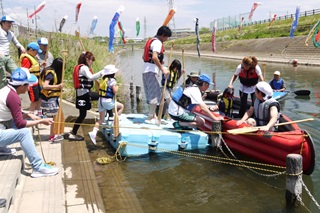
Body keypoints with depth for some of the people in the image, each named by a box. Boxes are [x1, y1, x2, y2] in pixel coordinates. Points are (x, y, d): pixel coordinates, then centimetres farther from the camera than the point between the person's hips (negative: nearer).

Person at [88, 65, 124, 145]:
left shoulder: (103, 80, 14)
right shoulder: (111, 80, -9)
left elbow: (98, 90, 19)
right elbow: (115, 91, -17)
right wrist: (117, 87, 4)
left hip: (100, 100, 7)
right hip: (108, 101, -7)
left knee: (101, 119, 14)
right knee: (121, 106, 14)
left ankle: (94, 132, -1)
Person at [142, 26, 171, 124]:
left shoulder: (150, 41, 20)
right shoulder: (158, 42, -11)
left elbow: (144, 57, 24)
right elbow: (154, 57, -25)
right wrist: (162, 69, -20)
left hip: (145, 71, 10)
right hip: (151, 71, -10)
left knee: (151, 94, 14)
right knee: (156, 94, -5)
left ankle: (154, 116, 21)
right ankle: (150, 118, -4)